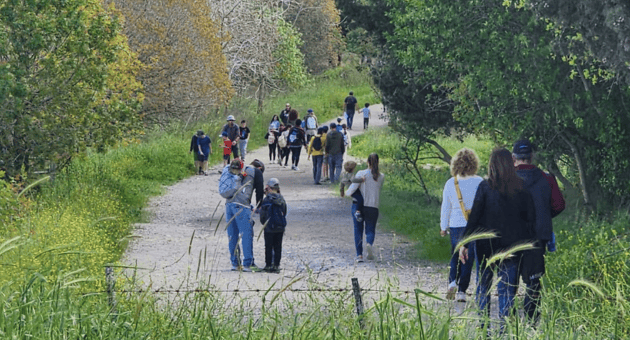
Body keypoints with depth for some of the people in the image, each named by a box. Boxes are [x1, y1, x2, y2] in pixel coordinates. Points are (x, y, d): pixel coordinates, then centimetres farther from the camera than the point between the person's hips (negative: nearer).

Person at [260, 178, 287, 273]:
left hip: (269, 228, -4)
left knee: (269, 247, 5)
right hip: (281, 228, 4)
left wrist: (264, 223, 13)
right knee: (278, 247, 9)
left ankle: (268, 265, 6)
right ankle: (276, 265, 10)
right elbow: (284, 213, 9)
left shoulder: (267, 200, -11)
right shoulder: (282, 200, 1)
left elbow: (262, 214, -5)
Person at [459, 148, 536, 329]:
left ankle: (483, 326, 9)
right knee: (507, 288, 6)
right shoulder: (521, 187, -2)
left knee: (483, 285, 12)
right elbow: (530, 217, 2)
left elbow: (474, 216, -10)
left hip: (487, 244, -1)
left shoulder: (485, 186, -9)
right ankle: (504, 327, 3)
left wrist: (464, 243, -7)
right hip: (512, 243, 1)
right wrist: (525, 241, 10)